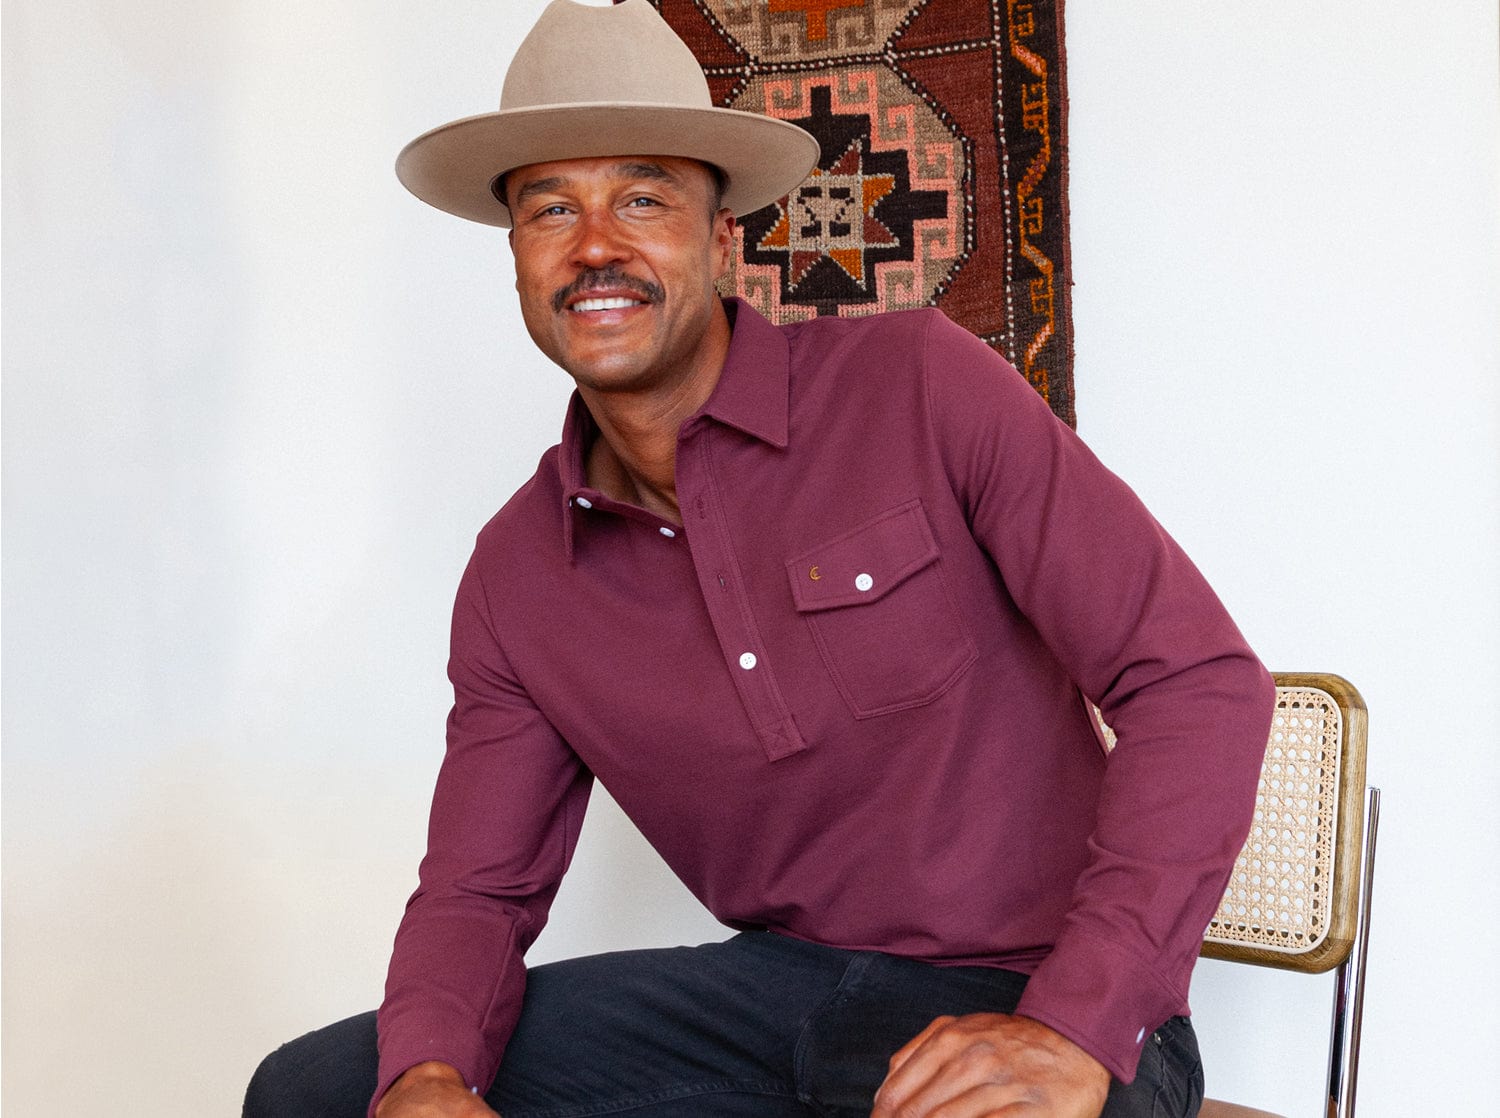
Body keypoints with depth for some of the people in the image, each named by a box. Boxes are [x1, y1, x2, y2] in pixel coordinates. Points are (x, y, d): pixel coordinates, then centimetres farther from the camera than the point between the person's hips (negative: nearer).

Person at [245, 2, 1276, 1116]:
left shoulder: (919, 385, -11)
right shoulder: (514, 579, 4)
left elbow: (1201, 679, -15)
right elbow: (477, 888, 8)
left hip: (1036, 995, -5)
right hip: (779, 984, 6)